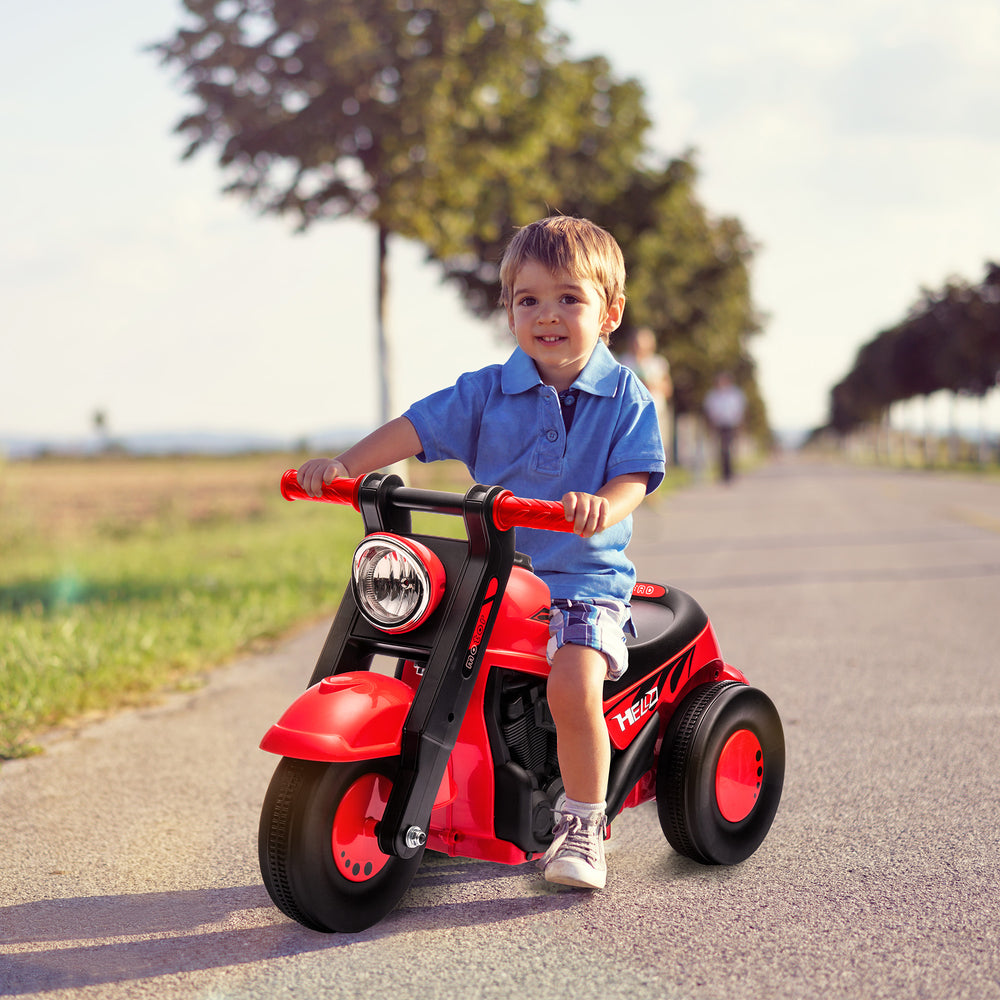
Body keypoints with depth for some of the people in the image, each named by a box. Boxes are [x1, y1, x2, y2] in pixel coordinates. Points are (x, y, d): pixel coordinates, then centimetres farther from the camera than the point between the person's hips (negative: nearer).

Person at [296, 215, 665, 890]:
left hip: (585, 578, -3)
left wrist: (601, 506, -33)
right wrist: (343, 466, -16)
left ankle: (583, 825, -5)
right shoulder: (488, 392, 5)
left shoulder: (625, 397, 0)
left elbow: (634, 477, -10)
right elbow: (417, 427, -1)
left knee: (573, 684, -28)